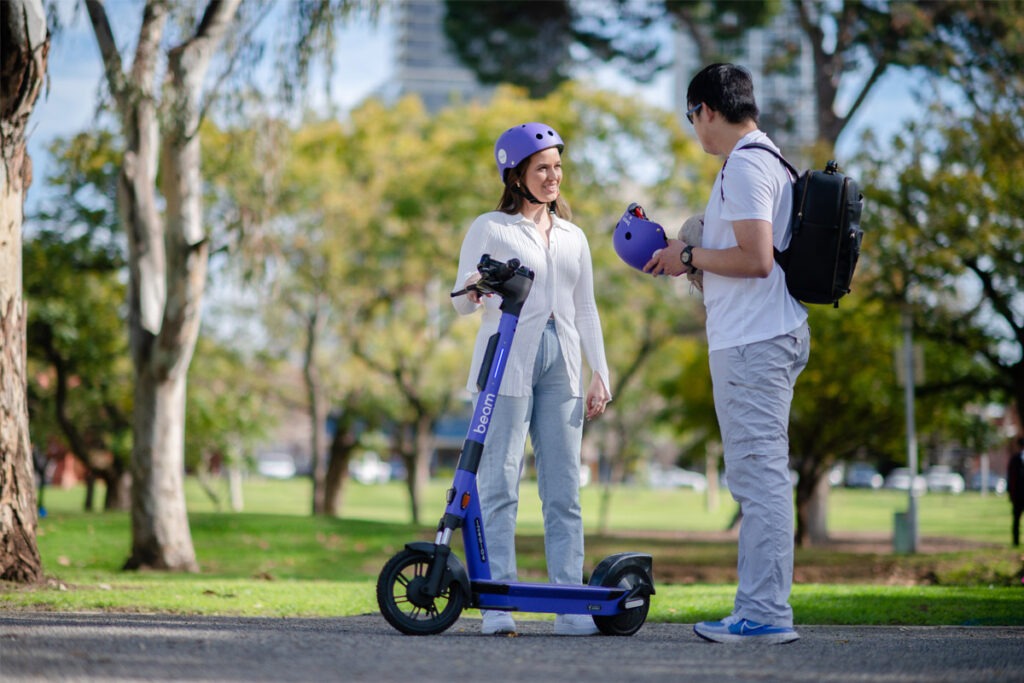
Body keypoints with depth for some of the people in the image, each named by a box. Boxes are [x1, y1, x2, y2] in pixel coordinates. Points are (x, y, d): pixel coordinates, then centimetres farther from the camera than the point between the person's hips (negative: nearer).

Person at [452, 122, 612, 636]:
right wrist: (474, 290, -21)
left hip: (560, 367, 4)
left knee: (564, 488, 1)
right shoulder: (490, 228, 6)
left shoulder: (572, 237, 20)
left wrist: (600, 375, 12)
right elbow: (461, 303, 3)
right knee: (500, 483, -7)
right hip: (506, 363, -4)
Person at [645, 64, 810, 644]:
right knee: (763, 476, 11)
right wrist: (692, 259, 18)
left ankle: (764, 613, -10)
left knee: (758, 473, -10)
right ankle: (766, 608, 15)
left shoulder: (744, 166, -13)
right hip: (776, 335, 11)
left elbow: (755, 259, -21)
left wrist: (690, 257, -9)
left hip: (750, 344, -11)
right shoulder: (772, 161, 19)